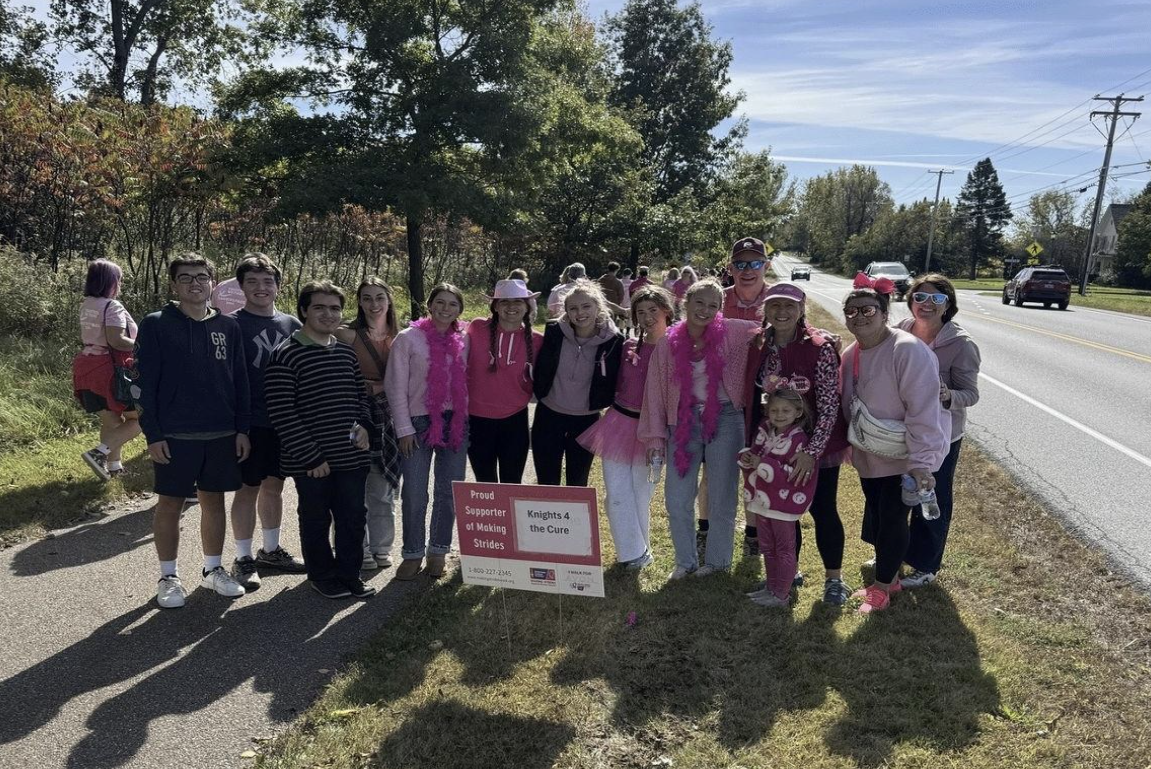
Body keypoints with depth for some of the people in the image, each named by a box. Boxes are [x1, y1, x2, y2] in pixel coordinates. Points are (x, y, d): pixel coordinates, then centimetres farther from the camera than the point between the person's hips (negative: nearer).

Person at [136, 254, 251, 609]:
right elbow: (146, 384, -5)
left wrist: (242, 429, 3)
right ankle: (168, 577, 20)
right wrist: (153, 434, -10)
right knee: (170, 504, 6)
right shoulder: (155, 325, -3)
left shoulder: (228, 327, 6)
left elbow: (240, 381, 8)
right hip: (175, 435, -3)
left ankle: (213, 569, 27)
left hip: (222, 435, 3)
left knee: (214, 501, 12)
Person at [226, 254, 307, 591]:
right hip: (251, 421, -5)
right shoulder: (233, 324, -6)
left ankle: (271, 550, 29)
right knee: (248, 488, 3)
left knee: (274, 485, 15)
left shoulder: (291, 324, 8)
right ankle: (243, 559, 16)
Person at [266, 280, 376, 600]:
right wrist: (311, 456, -14)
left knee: (353, 518, 12)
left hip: (352, 456, 5)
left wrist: (363, 424, 1)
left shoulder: (347, 352, 10)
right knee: (316, 520, 10)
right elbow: (281, 413, -14)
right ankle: (322, 576, 30)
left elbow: (361, 393, 21)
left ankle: (349, 574, 29)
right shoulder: (286, 355, -10)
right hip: (311, 462, -5)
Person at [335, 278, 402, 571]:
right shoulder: (347, 334, -6)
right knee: (356, 487, 2)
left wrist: (376, 386, -1)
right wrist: (377, 386, -11)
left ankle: (381, 546, 24)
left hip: (388, 417, 4)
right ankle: (359, 550, 16)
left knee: (384, 487, 11)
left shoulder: (397, 336, 8)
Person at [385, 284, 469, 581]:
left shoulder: (463, 340, 6)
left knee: (449, 492, 8)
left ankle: (438, 551, 23)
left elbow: (468, 381, 8)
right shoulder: (408, 338, -2)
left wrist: (465, 417, -1)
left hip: (455, 422, 3)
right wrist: (404, 429, -6)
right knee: (414, 494, 1)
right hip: (419, 423, -2)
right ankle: (413, 553, 18)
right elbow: (396, 386, -3)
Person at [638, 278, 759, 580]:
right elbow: (655, 389, 1)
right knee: (676, 498, 4)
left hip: (724, 419, -1)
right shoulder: (669, 342, -2)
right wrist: (656, 435, 1)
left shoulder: (731, 333, -6)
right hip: (684, 421, 2)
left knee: (721, 496, 9)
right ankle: (685, 560, 26)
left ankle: (717, 560, 31)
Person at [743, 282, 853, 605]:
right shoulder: (759, 345, -2)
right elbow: (753, 397, 9)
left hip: (816, 444, -4)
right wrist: (754, 443, 8)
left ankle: (834, 578, 26)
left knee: (823, 510, 6)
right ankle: (788, 570, 35)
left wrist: (812, 451, -23)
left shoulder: (820, 346, -17)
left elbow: (829, 405, -18)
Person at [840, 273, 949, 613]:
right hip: (870, 457, 8)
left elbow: (923, 409, -26)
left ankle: (882, 586, 21)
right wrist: (853, 445, 14)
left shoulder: (907, 350, -23)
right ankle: (890, 577, 37)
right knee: (876, 517, 16)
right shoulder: (850, 354, 3)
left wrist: (921, 461, -28)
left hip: (904, 458, -7)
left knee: (892, 519, 1)